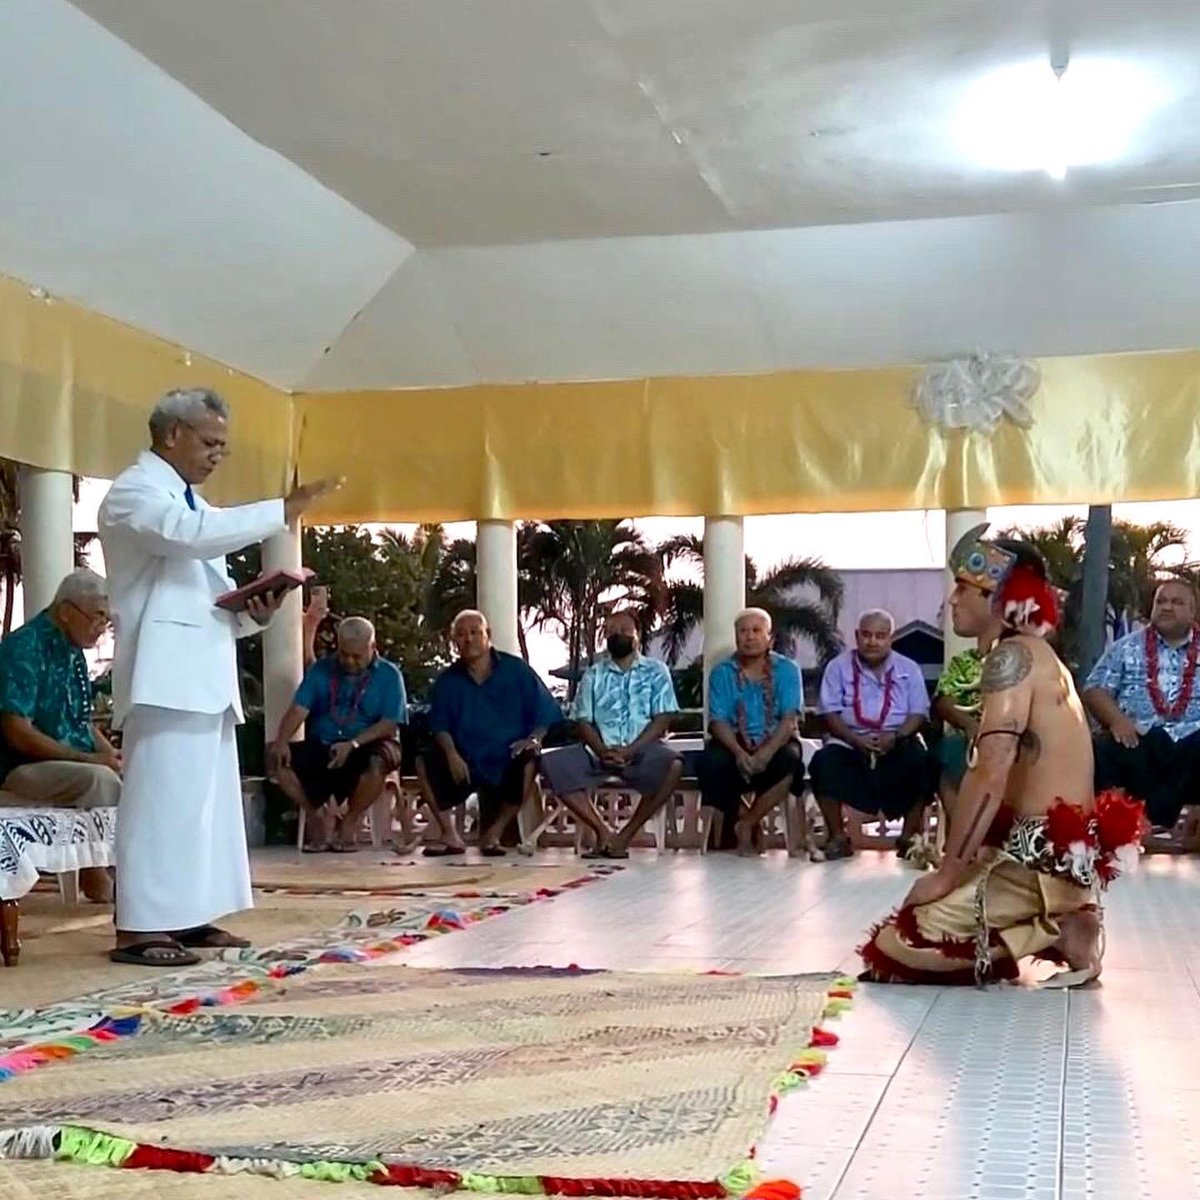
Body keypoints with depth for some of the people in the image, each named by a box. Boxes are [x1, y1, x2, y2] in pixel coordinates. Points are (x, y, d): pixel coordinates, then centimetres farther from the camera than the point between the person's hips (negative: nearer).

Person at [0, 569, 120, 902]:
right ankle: (97, 875, -20)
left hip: (73, 765, 8)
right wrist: (87, 759, -22)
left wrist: (113, 756, 0)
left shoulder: (73, 653, 12)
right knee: (100, 779, -32)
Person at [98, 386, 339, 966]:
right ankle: (139, 927, -12)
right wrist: (284, 510, -24)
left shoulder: (189, 503, 25)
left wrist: (252, 613, 3)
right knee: (162, 795, -13)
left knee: (207, 797, 9)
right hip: (166, 672, -10)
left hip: (204, 671, 10)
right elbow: (192, 534, -24)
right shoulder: (134, 491, -4)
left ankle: (185, 916, 14)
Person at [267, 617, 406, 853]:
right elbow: (299, 710, -1)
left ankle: (351, 821, -10)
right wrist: (282, 741, -21)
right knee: (276, 760, -21)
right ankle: (320, 813, -2)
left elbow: (389, 725, -8)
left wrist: (353, 744, -24)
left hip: (365, 748, -3)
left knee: (377, 763, -38)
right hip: (320, 747, 3)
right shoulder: (320, 670, 10)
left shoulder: (389, 674, 1)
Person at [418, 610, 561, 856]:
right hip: (465, 763, 2)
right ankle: (449, 834, -13)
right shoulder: (447, 681, 10)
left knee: (529, 761, -34)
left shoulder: (516, 670, 4)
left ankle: (493, 833, -18)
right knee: (425, 763, -22)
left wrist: (534, 739, -17)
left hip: (508, 762, -2)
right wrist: (451, 754, -14)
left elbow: (546, 714, 2)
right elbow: (440, 724, 4)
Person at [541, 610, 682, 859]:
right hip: (599, 751, 3)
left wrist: (630, 750, -15)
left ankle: (627, 835, -23)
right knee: (551, 763, -22)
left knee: (672, 765, -35)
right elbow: (582, 721, 8)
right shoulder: (593, 674, 16)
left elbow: (663, 719, -1)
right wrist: (602, 751, -13)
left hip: (643, 750, -2)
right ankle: (603, 832, -21)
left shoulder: (655, 671, 10)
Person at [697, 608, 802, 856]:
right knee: (711, 763, -32)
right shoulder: (722, 673, 6)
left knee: (789, 761, -34)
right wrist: (739, 752, -24)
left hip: (776, 743, 0)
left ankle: (746, 824, -17)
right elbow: (718, 721, -4)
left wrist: (767, 752, -26)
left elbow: (790, 719, -8)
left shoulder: (787, 670, 4)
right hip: (734, 744, 1)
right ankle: (722, 832, -10)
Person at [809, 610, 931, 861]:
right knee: (824, 762, -30)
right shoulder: (839, 667, 8)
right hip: (850, 741, 0)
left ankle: (909, 837, -18)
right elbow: (830, 713, 0)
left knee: (920, 761, -31)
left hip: (897, 743, 0)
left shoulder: (909, 669, 11)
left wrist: (895, 737, -18)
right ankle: (838, 837, -20)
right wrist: (856, 739, -17)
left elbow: (919, 713, 2)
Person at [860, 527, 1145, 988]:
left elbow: (990, 776, -23)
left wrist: (946, 874, -18)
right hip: (1064, 850, 10)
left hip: (1044, 857, -10)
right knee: (917, 913, 23)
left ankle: (1055, 934, -10)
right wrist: (962, 865, 12)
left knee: (894, 947, -14)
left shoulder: (1012, 656, -13)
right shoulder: (1037, 655, 18)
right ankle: (1055, 922, 10)